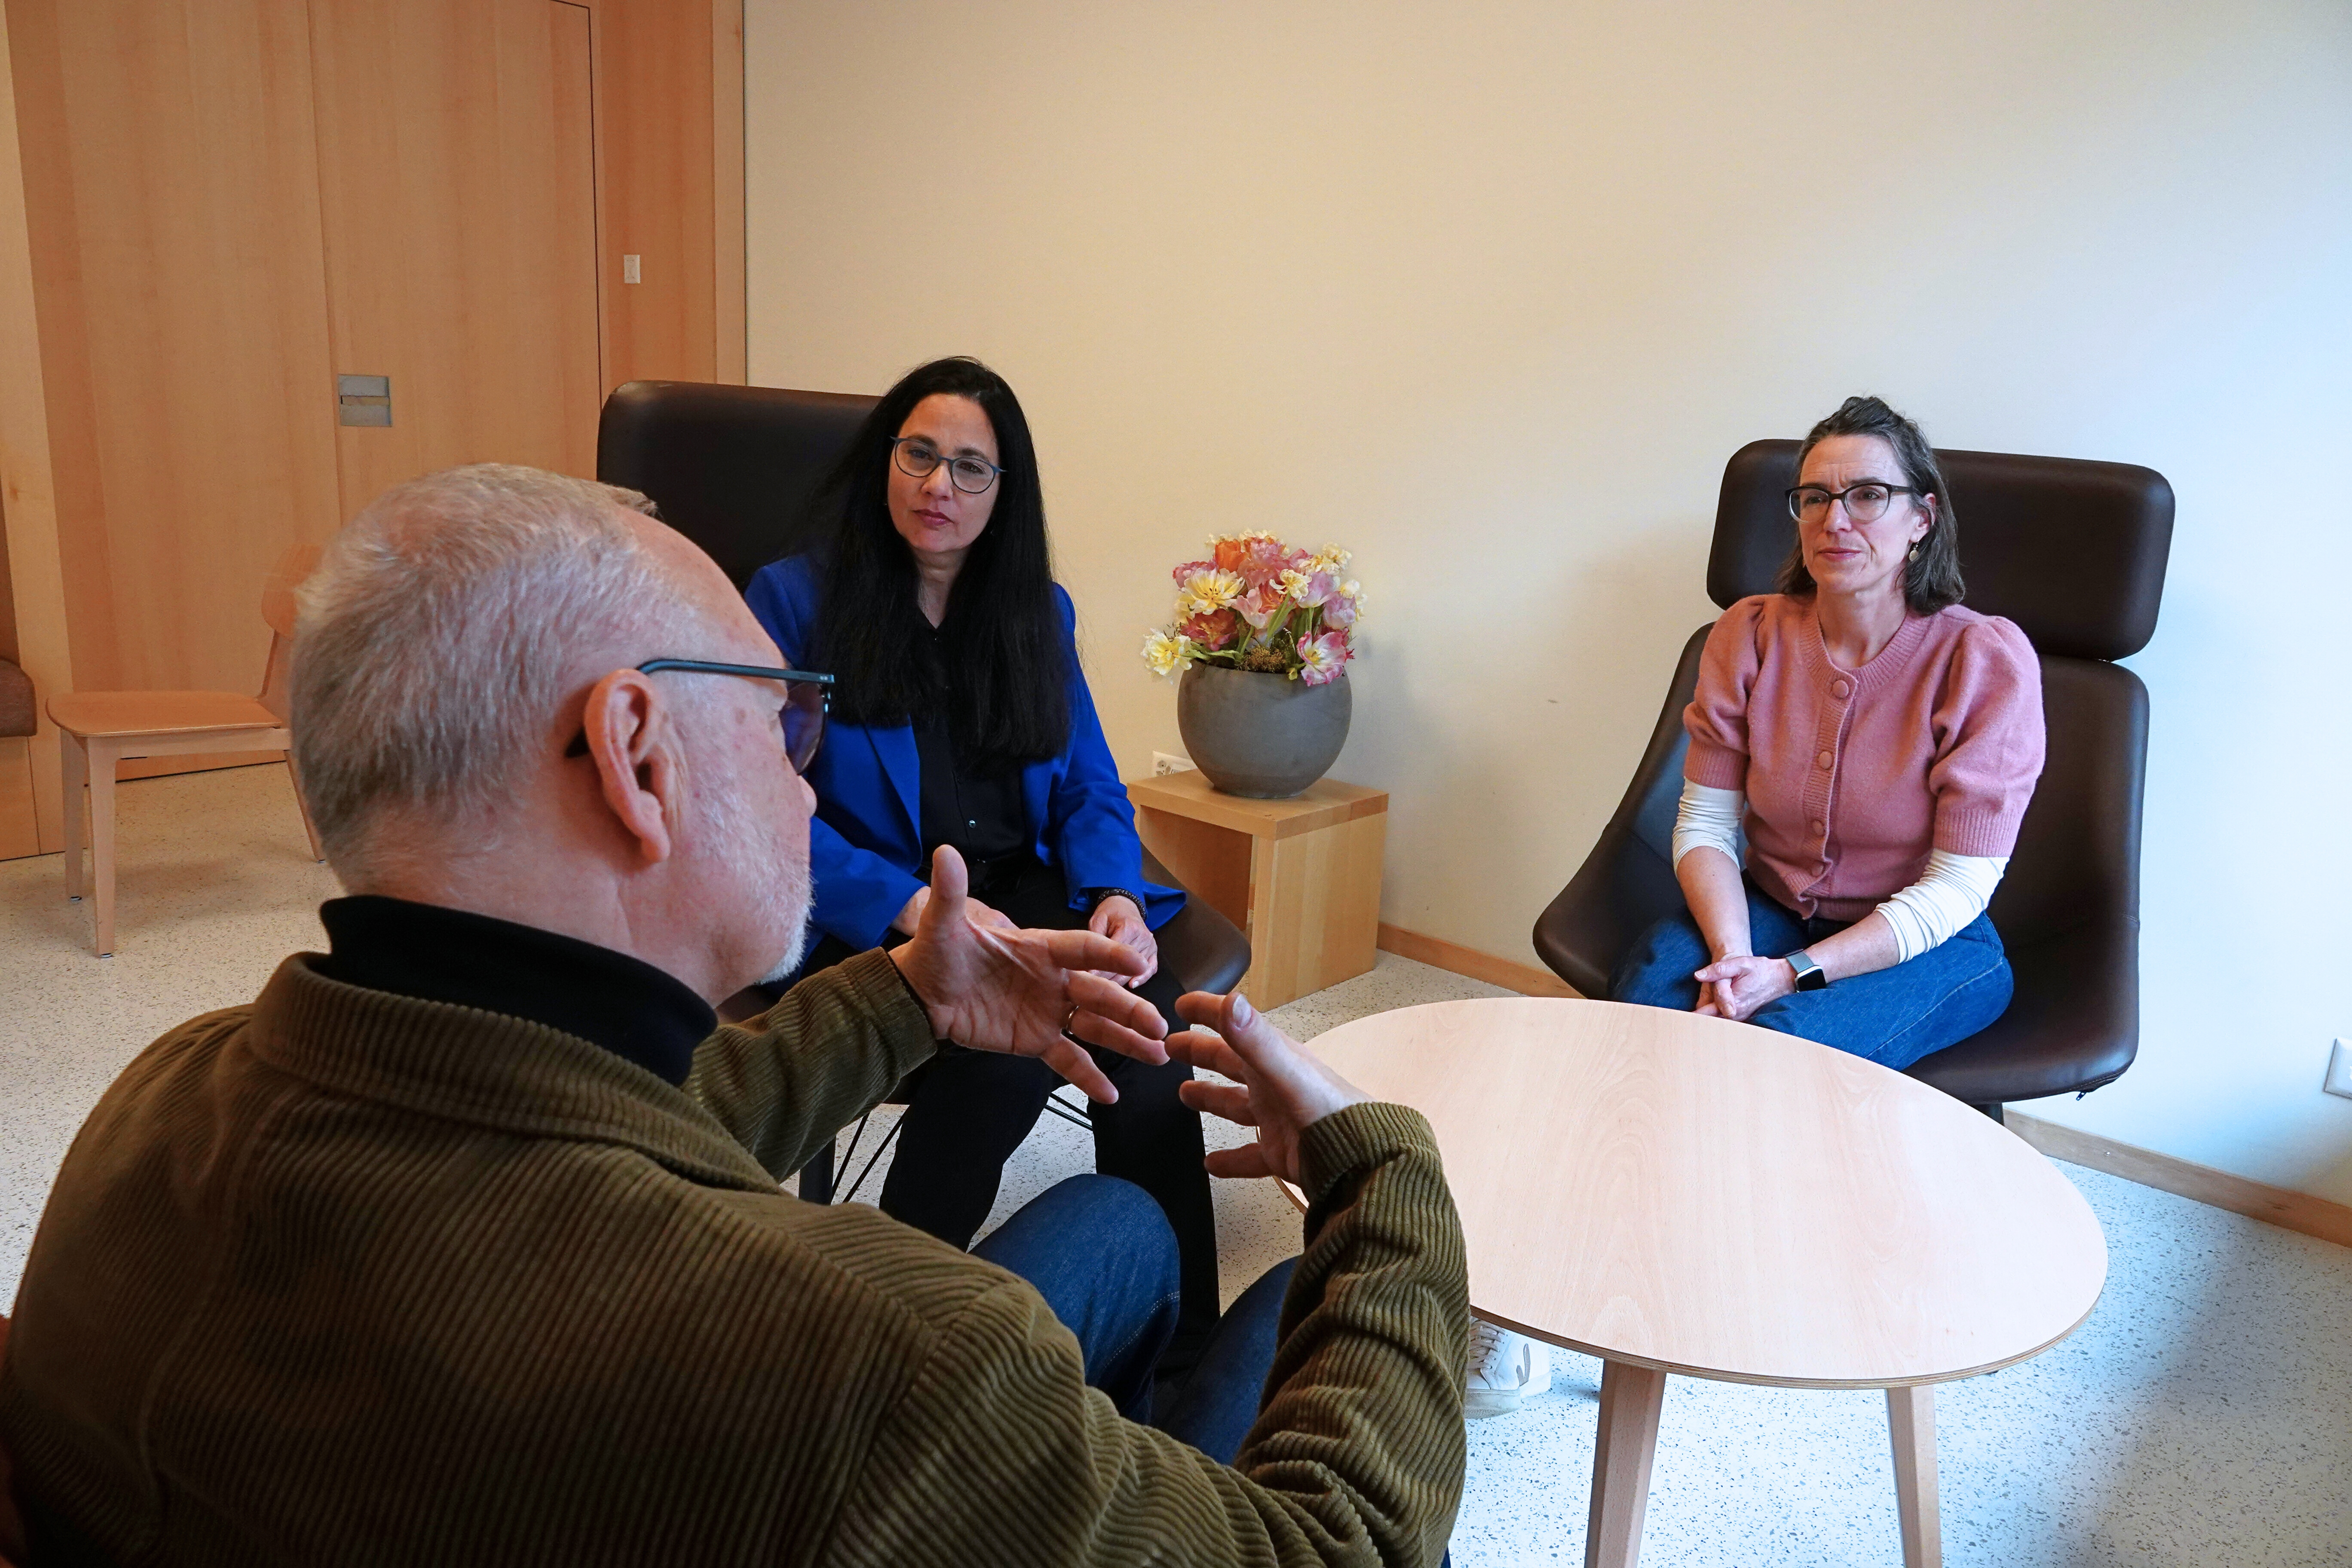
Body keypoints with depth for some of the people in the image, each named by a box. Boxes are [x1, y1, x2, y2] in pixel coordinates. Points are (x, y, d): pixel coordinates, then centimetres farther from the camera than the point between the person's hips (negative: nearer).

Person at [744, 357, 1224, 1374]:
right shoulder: (792, 600, 3)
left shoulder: (1039, 611, 17)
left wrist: (1115, 896, -8)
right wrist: (917, 907, -21)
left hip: (1026, 891, 4)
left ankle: (1179, 1353, -19)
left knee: (1148, 1020, -28)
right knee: (1011, 1044, -33)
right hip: (869, 926, -3)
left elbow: (1090, 788, 15)